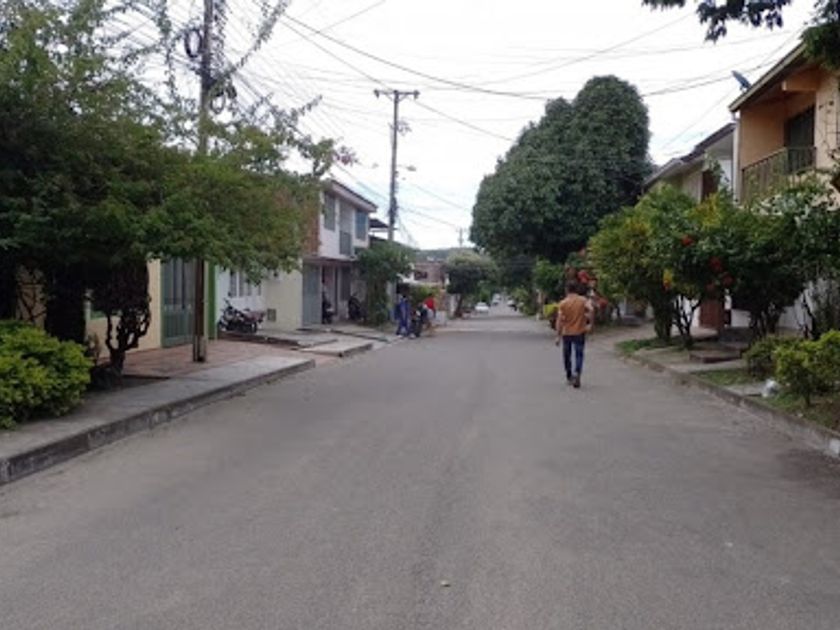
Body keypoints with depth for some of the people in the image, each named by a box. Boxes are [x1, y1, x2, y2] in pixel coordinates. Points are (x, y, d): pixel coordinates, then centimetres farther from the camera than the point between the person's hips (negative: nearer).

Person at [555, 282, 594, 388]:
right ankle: (577, 373, -24)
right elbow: (591, 310, -20)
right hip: (579, 332, 0)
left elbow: (560, 321, -9)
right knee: (579, 355, 0)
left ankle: (569, 377, 27)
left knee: (567, 355, 16)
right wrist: (590, 324, -10)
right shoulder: (583, 300, -1)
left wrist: (558, 336, -7)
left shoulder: (563, 303, -3)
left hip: (566, 333, 0)